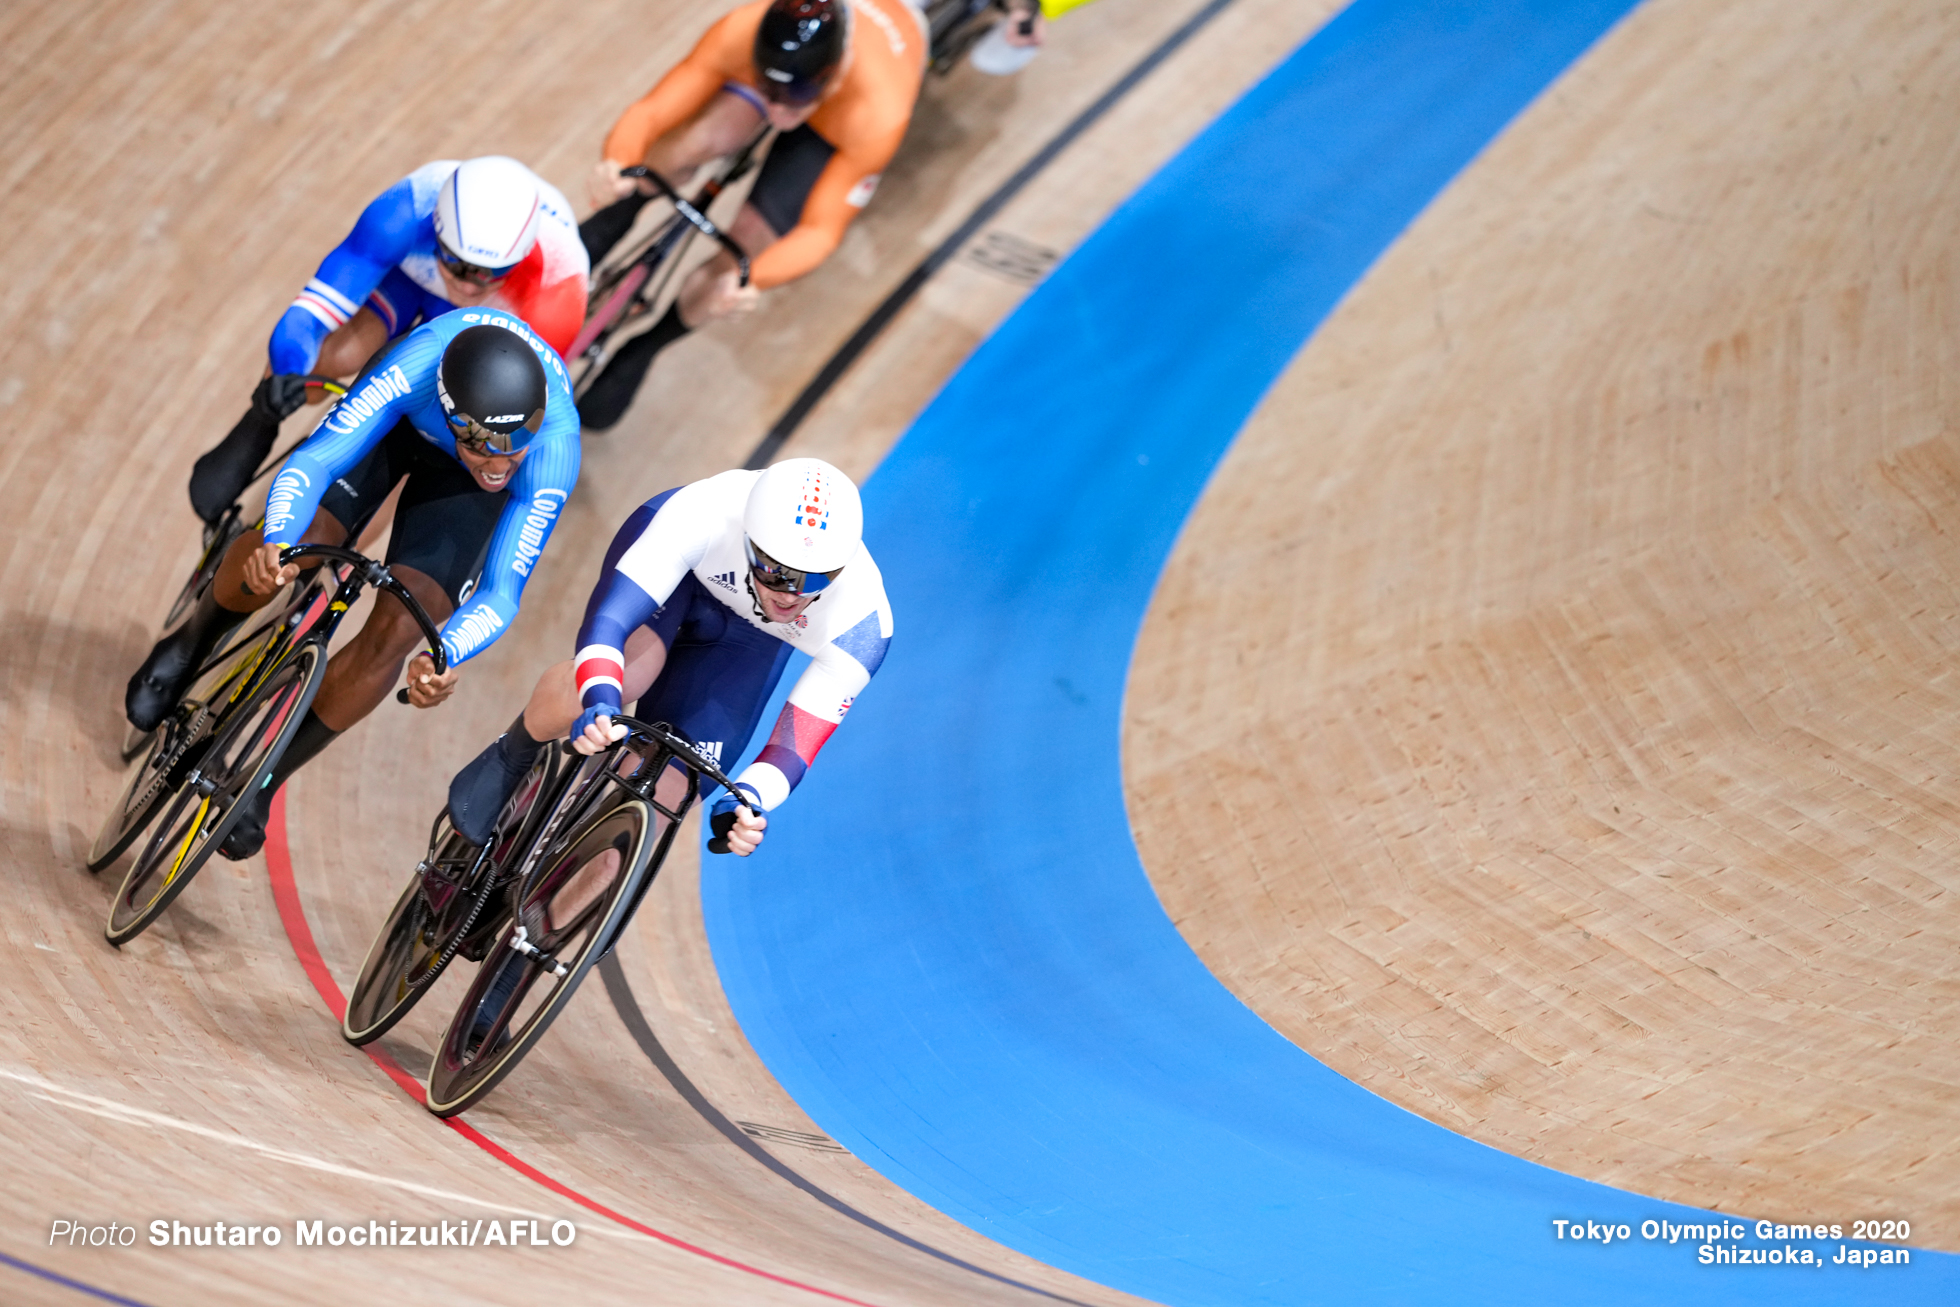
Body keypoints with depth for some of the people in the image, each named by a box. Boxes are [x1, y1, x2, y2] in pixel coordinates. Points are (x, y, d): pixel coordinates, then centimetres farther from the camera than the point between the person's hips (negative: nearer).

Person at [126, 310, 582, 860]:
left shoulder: (554, 447, -41)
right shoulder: (416, 366, -43)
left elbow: (500, 592, -37)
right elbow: (313, 461, -42)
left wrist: (443, 658, -56)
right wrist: (276, 541, -62)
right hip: (399, 419, 0)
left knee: (397, 629, -17)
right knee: (284, 554, -22)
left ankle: (263, 782, 4)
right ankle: (192, 644, 13)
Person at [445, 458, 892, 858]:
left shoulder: (863, 623, -36)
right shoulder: (706, 515, -42)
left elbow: (797, 744, -30)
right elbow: (607, 619, -43)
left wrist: (747, 798, -52)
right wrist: (599, 700, -64)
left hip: (747, 636, 2)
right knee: (625, 673, -35)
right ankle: (510, 757, -4)